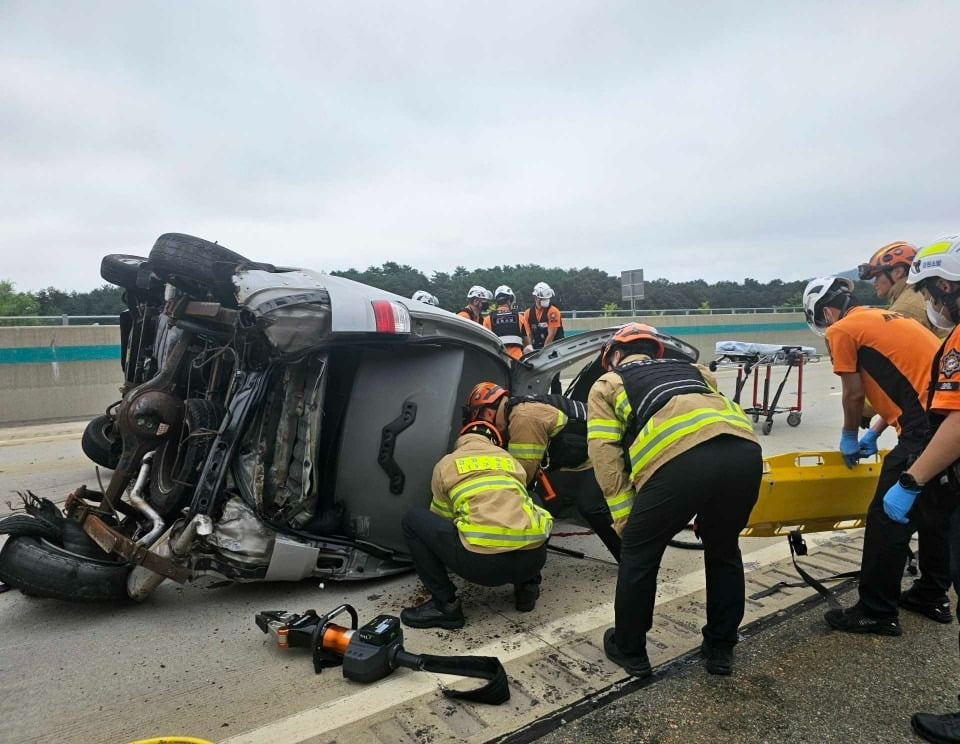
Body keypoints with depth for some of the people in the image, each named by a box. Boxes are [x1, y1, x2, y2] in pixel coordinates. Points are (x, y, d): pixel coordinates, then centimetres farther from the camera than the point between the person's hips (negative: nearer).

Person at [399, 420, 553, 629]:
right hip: (532, 559, 5)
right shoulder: (511, 460, 27)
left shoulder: (446, 464, 18)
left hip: (483, 562, -4)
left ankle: (445, 604, 11)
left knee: (413, 520, 16)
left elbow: (440, 519, 31)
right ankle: (526, 585, 24)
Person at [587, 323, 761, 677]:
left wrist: (626, 521, 15)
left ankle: (629, 649, 35)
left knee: (638, 554, 19)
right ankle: (721, 649, 41)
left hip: (680, 459, -4)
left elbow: (606, 456, 14)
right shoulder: (694, 370, 39)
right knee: (724, 551, 29)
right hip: (744, 451, 5)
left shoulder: (607, 384, 26)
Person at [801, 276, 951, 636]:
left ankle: (876, 613, 10)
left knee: (887, 518, 0)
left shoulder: (842, 330, -1)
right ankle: (932, 596, 36)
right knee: (934, 509, 22)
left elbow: (854, 394, -1)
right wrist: (874, 433, 27)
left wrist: (849, 438, 16)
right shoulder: (886, 318, 23)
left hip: (927, 425, -9)